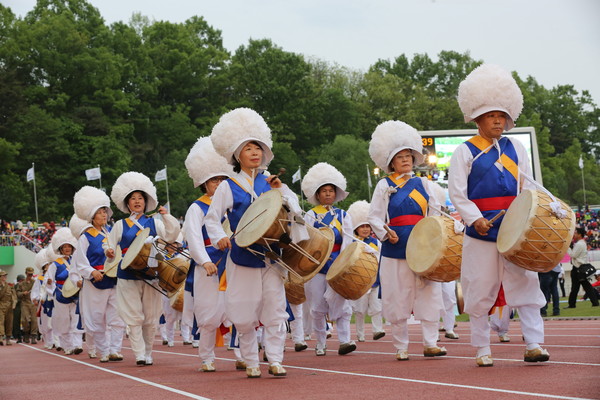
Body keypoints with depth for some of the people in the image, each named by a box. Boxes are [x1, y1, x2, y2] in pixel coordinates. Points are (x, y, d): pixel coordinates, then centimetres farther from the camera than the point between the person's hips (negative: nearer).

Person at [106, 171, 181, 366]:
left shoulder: (154, 223, 11)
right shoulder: (120, 225, 11)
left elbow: (170, 236, -1)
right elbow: (109, 244, 11)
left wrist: (167, 217, -13)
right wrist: (108, 251, -11)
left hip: (150, 275, 1)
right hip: (128, 275, -1)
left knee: (150, 318, 4)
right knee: (134, 317, -6)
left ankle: (148, 353, 15)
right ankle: (139, 355, -6)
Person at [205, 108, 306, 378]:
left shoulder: (269, 182, 7)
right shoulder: (228, 186, 0)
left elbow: (296, 211, 5)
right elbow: (212, 218, -2)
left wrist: (280, 191, -12)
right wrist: (219, 238, -21)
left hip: (271, 255, 2)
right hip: (243, 257, -2)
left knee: (275, 309, -2)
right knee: (245, 314, 3)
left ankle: (275, 360, 3)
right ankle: (251, 362, 15)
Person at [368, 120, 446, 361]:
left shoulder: (423, 184, 12)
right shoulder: (384, 186, 5)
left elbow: (434, 213, 14)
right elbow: (375, 217, 0)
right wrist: (385, 233, -17)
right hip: (396, 249, -2)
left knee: (430, 295, -1)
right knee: (398, 299, 1)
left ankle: (430, 343, 5)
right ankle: (400, 347, 9)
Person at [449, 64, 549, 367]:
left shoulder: (515, 149, 11)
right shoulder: (465, 152, 0)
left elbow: (527, 187, 12)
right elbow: (457, 193, -5)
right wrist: (475, 218, -18)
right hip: (481, 231, -3)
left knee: (526, 282, -3)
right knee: (480, 289, 2)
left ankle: (534, 344, 0)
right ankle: (482, 350, 11)